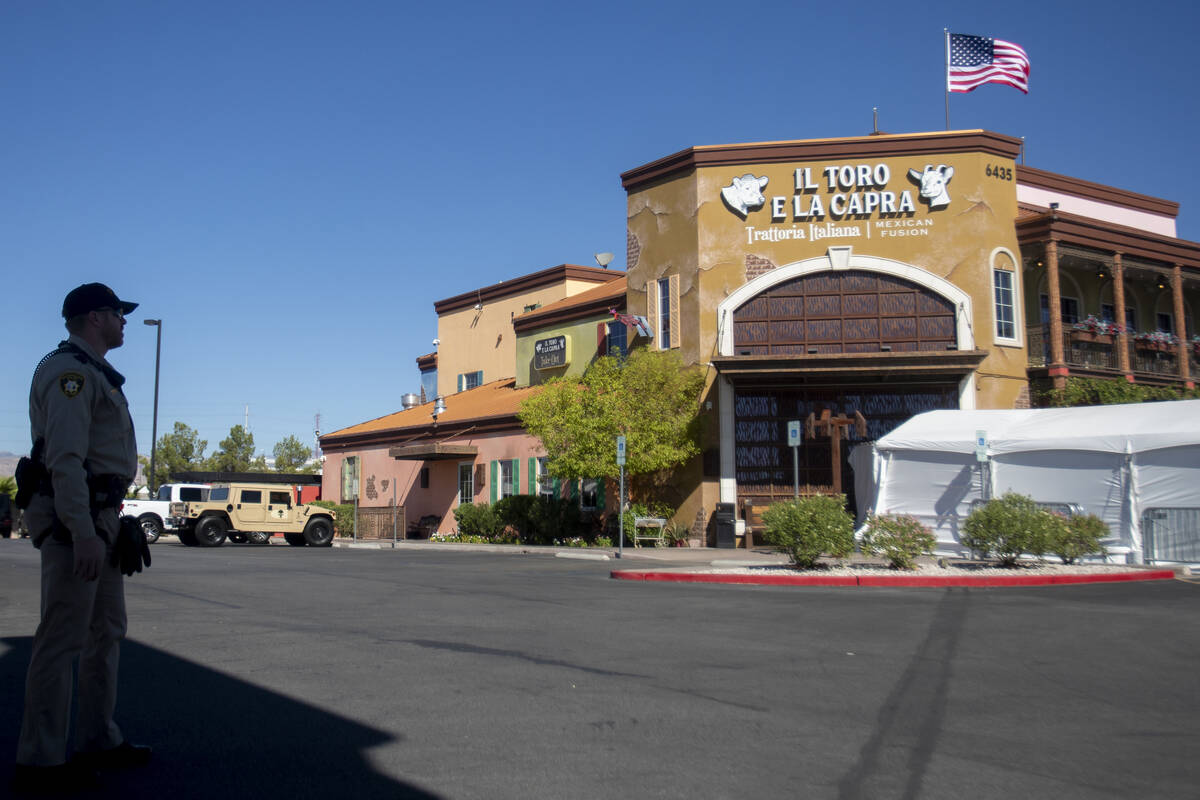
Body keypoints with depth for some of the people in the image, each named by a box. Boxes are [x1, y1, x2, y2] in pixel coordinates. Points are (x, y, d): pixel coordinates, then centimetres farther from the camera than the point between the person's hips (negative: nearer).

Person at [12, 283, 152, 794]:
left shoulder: (94, 374, 21)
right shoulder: (69, 370, -11)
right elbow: (65, 456, -21)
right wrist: (82, 533, -27)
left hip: (99, 520, 11)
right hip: (75, 520, -11)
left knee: (106, 631, 14)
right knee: (63, 639, -7)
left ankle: (98, 742, 23)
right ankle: (40, 762, 0)